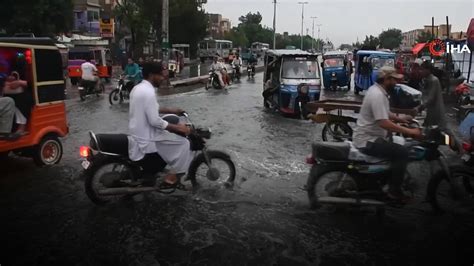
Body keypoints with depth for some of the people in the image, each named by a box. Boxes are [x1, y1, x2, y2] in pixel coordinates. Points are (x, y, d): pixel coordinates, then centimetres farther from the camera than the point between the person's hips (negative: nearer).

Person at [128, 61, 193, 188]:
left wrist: (170, 110, 18)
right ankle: (171, 178, 2)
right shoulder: (148, 92, -23)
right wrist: (178, 127, -19)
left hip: (138, 133, 10)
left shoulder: (137, 88, 7)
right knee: (184, 144, -5)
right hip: (147, 139, -10)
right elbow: (155, 121, -27)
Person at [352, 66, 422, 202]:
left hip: (370, 136, 11)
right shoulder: (377, 95, -23)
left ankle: (386, 179, 32)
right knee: (402, 152, -17)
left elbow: (385, 114, 24)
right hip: (368, 140, -11)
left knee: (399, 144, 24)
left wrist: (400, 119, 9)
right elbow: (384, 123, -31)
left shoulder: (378, 90, 10)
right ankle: (394, 191, -6)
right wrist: (409, 131, -26)